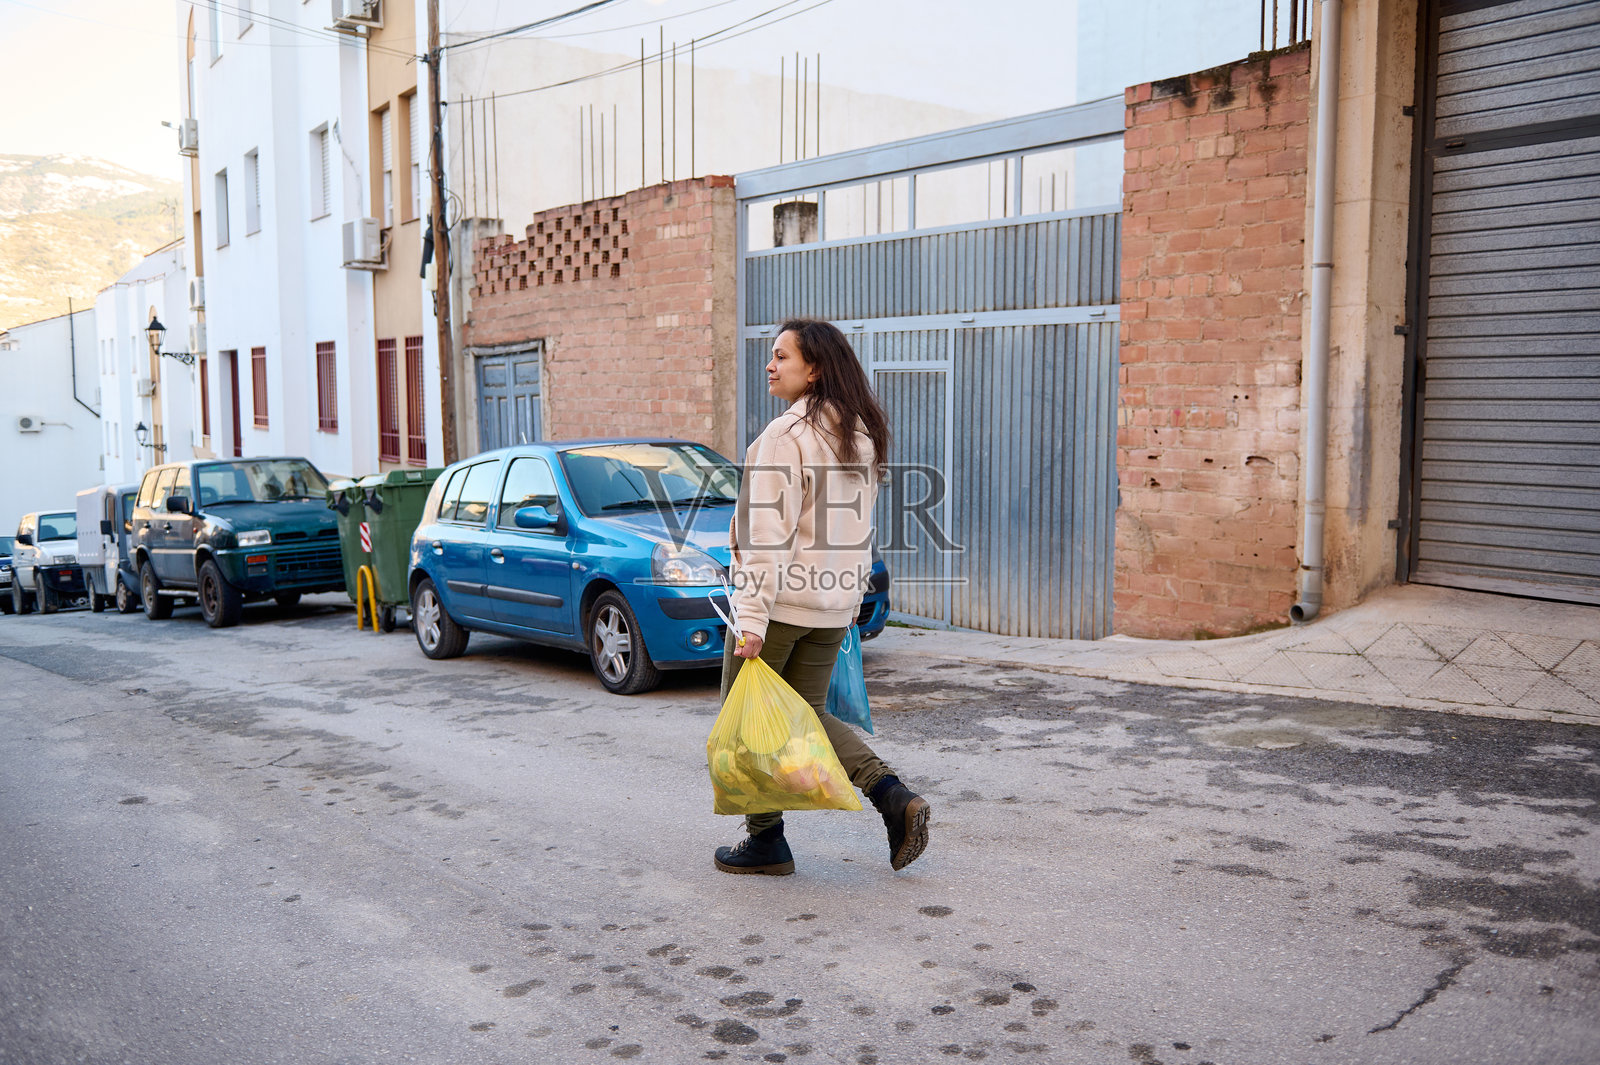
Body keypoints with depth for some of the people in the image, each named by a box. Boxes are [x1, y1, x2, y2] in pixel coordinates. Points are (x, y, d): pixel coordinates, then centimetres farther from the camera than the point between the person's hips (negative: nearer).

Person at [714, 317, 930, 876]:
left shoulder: (784, 436, -16)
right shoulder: (863, 434, 9)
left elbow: (768, 535, -21)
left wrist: (751, 619, -21)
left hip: (782, 598, -8)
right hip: (834, 602, 8)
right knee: (807, 712, 20)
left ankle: (766, 839, 16)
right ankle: (893, 794, 5)